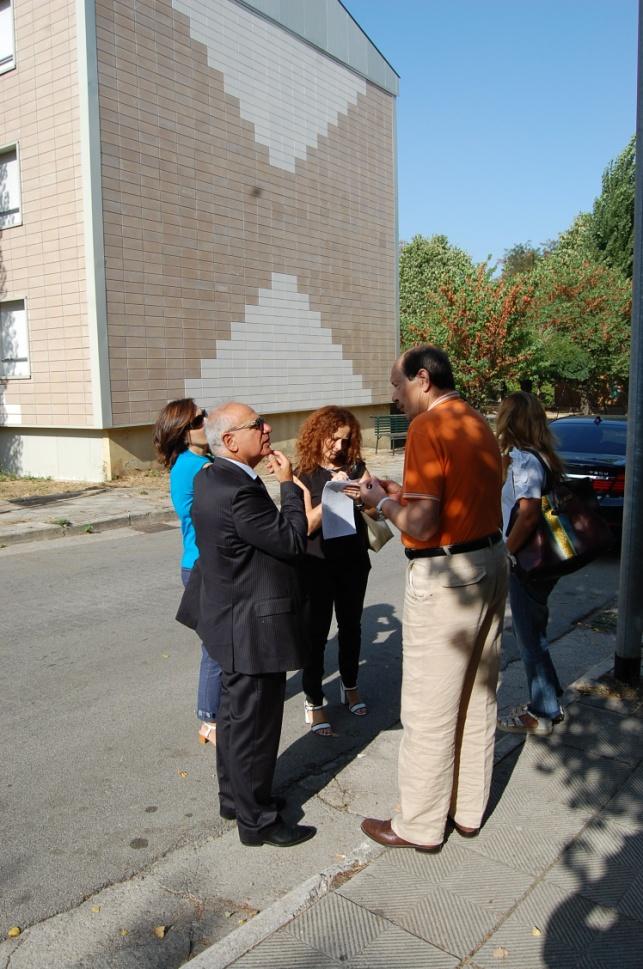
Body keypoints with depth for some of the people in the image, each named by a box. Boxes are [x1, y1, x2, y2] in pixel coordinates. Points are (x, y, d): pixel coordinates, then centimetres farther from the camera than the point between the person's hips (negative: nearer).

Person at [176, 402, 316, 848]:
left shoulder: (209, 479, 4)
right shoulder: (240, 492, -28)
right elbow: (293, 543, -22)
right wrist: (289, 484, -15)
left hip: (229, 616, 10)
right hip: (253, 627, -10)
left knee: (236, 714, 23)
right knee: (254, 723, 6)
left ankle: (235, 797, 41)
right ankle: (257, 820, 23)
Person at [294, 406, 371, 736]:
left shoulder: (355, 467, 1)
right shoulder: (305, 475, -7)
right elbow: (306, 525, -14)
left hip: (354, 562, 4)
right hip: (318, 565, -3)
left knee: (351, 626, 17)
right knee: (316, 632, 2)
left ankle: (350, 686, 38)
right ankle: (313, 701, 16)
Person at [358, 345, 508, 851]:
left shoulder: (428, 428, -16)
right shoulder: (480, 424, 11)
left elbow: (421, 525, -20)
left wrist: (382, 501, -3)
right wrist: (404, 492, 12)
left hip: (446, 577, -9)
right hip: (491, 561, 9)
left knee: (430, 712, 5)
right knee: (478, 700, 18)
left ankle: (420, 826, 20)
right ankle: (469, 809, 33)